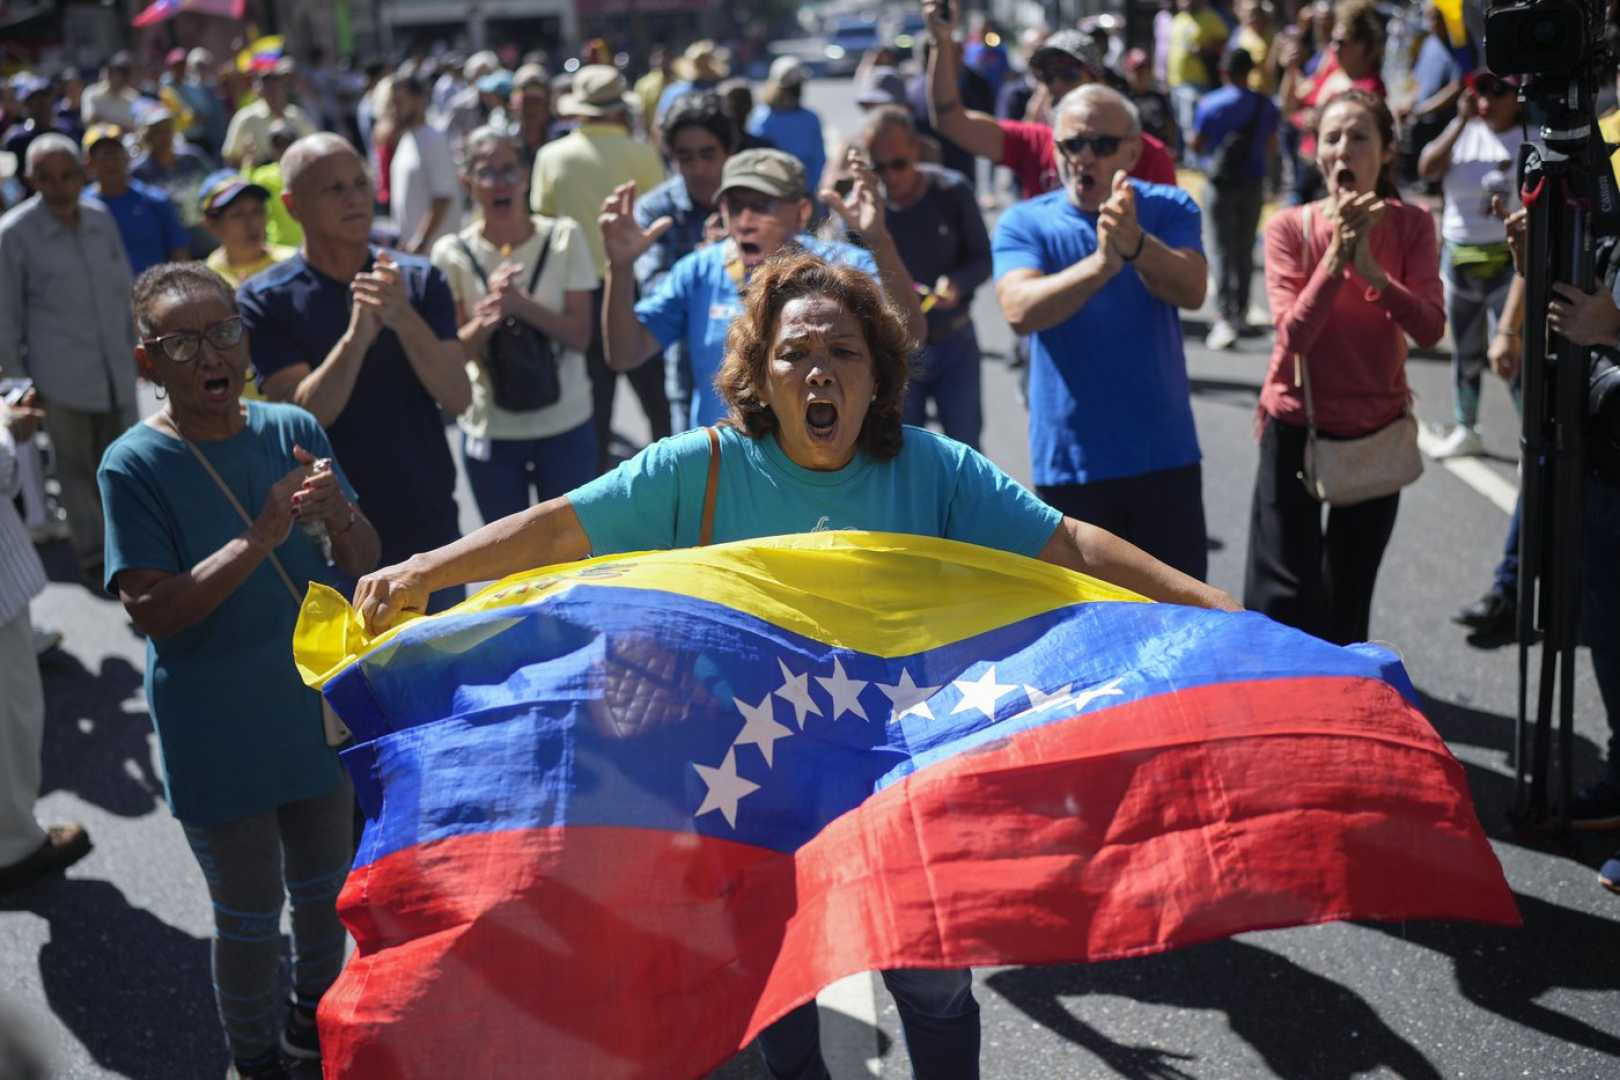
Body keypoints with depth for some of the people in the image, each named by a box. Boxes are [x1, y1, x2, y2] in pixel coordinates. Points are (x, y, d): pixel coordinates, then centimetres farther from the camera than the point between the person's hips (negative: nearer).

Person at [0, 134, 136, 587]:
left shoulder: (102, 218, 6)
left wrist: (131, 347, 17)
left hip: (116, 369, 4)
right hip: (61, 375, -4)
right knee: (76, 465, 5)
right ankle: (93, 556, 17)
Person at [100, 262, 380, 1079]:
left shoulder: (295, 431, -5)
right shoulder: (133, 466, -15)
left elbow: (365, 563, -1)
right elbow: (151, 610, -20)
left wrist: (338, 519, -24)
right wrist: (262, 539, -29)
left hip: (319, 711, 4)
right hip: (218, 743, -4)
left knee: (324, 888, 21)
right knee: (249, 914, 10)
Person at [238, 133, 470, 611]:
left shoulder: (419, 279, 0)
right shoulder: (266, 299, -7)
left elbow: (458, 398, -9)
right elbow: (303, 415, -17)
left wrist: (404, 319, -25)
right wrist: (358, 334, -32)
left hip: (431, 526, 3)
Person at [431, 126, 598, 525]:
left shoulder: (564, 238, -4)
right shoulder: (452, 253, -3)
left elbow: (580, 336, -8)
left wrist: (521, 304, -23)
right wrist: (490, 316, -26)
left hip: (566, 426, 0)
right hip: (490, 431, 0)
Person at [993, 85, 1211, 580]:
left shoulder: (1169, 209, -1)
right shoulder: (1024, 223, -4)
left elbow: (1192, 291, -19)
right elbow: (1021, 311, -22)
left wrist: (1136, 245, -39)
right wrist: (1101, 263, -38)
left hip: (1165, 454, 1)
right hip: (1068, 461, -1)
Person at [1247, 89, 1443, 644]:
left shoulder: (1411, 225, -6)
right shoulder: (1289, 228, -11)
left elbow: (1431, 328, -17)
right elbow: (1294, 335, -21)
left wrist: (1371, 268, -30)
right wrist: (1336, 256, -29)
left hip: (1377, 430, 2)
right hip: (1296, 427, -2)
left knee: (1349, 598, 16)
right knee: (1284, 597, -4)